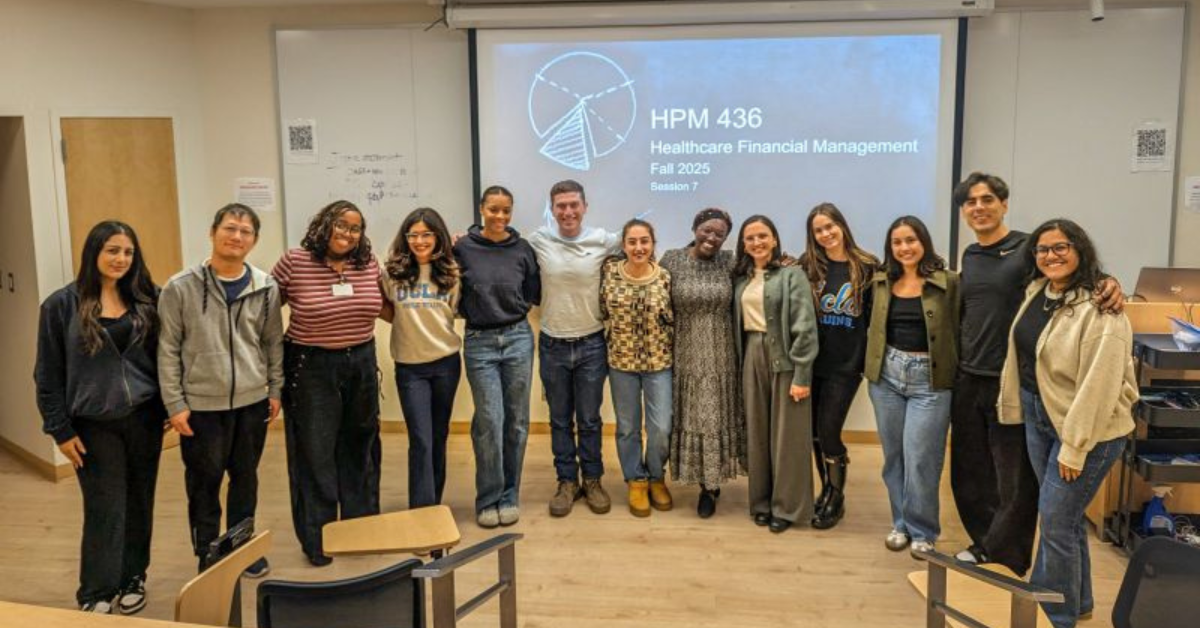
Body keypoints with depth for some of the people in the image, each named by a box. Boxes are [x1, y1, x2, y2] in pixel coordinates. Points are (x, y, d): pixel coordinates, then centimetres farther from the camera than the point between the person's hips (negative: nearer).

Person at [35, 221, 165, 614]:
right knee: (105, 509, 0)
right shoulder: (62, 305, -6)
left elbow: (160, 357, 8)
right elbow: (49, 374, -3)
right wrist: (60, 429, -5)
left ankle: (132, 579, 27)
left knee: (138, 503, 12)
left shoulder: (145, 300, 3)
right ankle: (96, 594, 14)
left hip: (144, 418, 3)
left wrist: (169, 406, 3)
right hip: (95, 424, -3)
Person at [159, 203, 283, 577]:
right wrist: (175, 403, -9)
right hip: (202, 405, -3)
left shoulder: (266, 288, 0)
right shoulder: (181, 287, -8)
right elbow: (168, 350, -6)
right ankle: (208, 556, 25)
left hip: (252, 402, 3)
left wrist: (276, 390, 5)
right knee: (204, 484, 9)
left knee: (245, 478, 16)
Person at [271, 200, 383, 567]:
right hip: (311, 367, -4)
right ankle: (317, 541, 16)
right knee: (315, 453, 3)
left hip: (361, 363, 4)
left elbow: (384, 304, 17)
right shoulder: (294, 263, -10)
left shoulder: (369, 264, 0)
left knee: (360, 448, 14)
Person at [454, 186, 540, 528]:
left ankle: (509, 496, 20)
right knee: (489, 421, -5)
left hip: (518, 337, 2)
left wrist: (511, 308, -1)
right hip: (479, 342, -2)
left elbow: (533, 295, 10)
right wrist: (476, 310, -7)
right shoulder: (462, 248, -4)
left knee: (516, 421, 7)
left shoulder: (522, 249, 1)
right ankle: (487, 499, 10)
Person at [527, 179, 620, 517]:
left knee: (589, 420, 10)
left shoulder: (603, 241, -6)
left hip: (591, 344, -1)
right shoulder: (537, 241, -5)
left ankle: (592, 480, 26)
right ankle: (567, 481, 25)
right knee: (560, 420, 12)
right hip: (552, 346, 1)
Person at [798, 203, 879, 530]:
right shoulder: (808, 266, 4)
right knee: (815, 433, 9)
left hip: (846, 364, -3)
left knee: (828, 432, -4)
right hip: (812, 362, 3)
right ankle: (827, 491, 27)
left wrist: (870, 360, -3)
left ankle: (836, 499, 16)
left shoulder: (867, 267, -2)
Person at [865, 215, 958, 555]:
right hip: (887, 375, 4)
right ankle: (900, 522, 25)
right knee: (894, 455, 11)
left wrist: (956, 375, -10)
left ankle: (922, 530, 12)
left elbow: (958, 330, -6)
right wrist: (870, 365, 10)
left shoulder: (948, 282, -6)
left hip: (929, 379, -4)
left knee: (919, 458, -3)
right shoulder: (881, 282, 6)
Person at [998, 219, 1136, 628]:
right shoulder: (1036, 292, 5)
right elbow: (1022, 354, 12)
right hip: (1038, 417, 8)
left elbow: (1098, 384, -23)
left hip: (1088, 427, -8)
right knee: (1064, 515, 19)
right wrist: (1015, 408, 11)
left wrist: (1074, 447, -22)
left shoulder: (1100, 309, -21)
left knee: (1056, 522, -3)